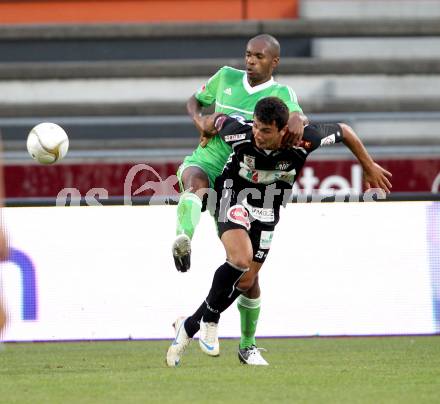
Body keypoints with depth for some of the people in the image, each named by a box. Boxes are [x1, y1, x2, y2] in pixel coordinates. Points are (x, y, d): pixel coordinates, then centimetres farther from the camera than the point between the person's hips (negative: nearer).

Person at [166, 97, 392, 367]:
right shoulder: (239, 133, -29)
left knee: (246, 281, 0)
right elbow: (216, 121, -6)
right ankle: (209, 319, -6)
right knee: (241, 258, -28)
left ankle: (189, 327, 16)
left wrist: (370, 167, 2)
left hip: (267, 210, 3)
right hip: (233, 195, -3)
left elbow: (344, 131, -9)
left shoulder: (303, 141, -27)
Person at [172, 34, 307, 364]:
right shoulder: (226, 77, 8)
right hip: (206, 161, 1)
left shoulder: (280, 94, -1)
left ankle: (248, 343, 18)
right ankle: (183, 241, -68)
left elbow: (299, 114, -20)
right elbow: (195, 100, 23)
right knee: (196, 182, -40)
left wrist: (297, 121, -45)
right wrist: (199, 120, 0)